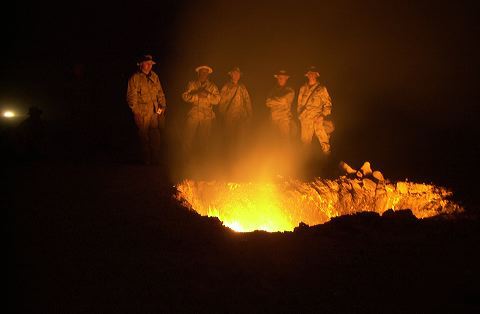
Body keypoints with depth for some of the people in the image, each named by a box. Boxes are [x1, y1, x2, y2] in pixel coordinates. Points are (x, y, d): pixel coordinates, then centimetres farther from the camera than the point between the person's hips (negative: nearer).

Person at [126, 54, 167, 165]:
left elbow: (160, 93, 17)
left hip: (155, 113, 4)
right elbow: (131, 97, -4)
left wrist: (162, 106, 6)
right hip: (142, 114, -4)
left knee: (156, 138, 1)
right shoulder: (135, 78, -3)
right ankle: (147, 161, 10)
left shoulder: (154, 76, 12)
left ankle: (156, 161, 7)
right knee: (145, 139, 2)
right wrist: (136, 111, -9)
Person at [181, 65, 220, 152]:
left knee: (204, 139, 2)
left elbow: (217, 100, 2)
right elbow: (185, 96, -2)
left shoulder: (212, 86, 13)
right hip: (193, 115, -1)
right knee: (188, 138, -6)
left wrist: (207, 95, -12)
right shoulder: (192, 84, 11)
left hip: (207, 116, 1)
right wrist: (197, 95, -12)